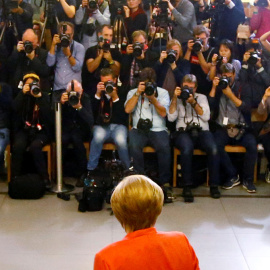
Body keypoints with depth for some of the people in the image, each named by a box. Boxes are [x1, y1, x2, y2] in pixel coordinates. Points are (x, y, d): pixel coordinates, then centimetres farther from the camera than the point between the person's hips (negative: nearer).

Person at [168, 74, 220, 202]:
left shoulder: (202, 97, 21)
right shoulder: (177, 99, 19)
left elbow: (206, 116, 5)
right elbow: (171, 117, 2)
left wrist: (193, 102, -5)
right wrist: (175, 98, -2)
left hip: (202, 131, 1)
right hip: (183, 132, -1)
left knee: (213, 149, -31)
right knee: (187, 148, -37)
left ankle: (214, 185, -18)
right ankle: (187, 186, -30)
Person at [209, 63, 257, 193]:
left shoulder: (243, 88, 7)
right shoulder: (218, 87, 11)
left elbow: (247, 108, -6)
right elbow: (209, 106, -2)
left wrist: (231, 95, -14)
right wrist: (214, 87, -6)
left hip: (241, 129, -1)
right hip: (223, 128, 1)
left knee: (252, 144, -30)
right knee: (215, 144, -31)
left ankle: (247, 179, -8)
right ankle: (232, 176, -13)